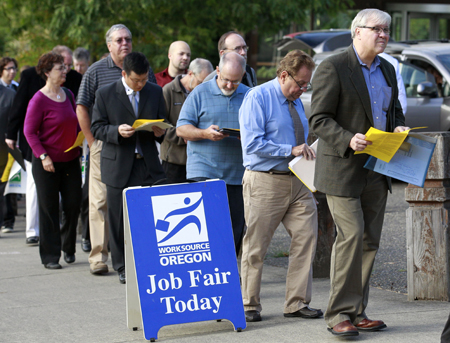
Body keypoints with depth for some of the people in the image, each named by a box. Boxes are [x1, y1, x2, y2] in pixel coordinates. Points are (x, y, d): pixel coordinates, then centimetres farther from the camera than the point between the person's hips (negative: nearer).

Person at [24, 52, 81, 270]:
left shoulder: (68, 95, 8)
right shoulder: (39, 100, -11)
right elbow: (29, 131, -11)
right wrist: (43, 156, -18)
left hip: (70, 160, 5)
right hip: (47, 162, -5)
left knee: (73, 205, 4)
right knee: (48, 209, 0)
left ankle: (68, 247, 25)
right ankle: (50, 256, 8)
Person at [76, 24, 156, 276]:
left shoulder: (144, 70, 8)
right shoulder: (96, 71, 1)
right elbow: (82, 108, 3)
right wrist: (93, 142, -2)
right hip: (105, 146, -2)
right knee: (100, 201, -2)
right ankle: (98, 257, 1)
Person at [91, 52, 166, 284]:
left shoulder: (155, 92, 11)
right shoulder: (105, 94, 1)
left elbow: (162, 123, 18)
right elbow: (97, 128, 0)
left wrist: (159, 131, -6)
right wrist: (117, 131, -19)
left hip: (148, 166, 2)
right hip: (118, 166, -2)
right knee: (119, 220, 2)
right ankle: (122, 268, 13)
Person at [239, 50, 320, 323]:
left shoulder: (296, 101, 16)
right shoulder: (258, 98, -9)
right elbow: (253, 143, -19)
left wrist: (307, 152, 9)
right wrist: (291, 150, -21)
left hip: (298, 181, 7)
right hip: (265, 182, -7)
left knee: (306, 237, 1)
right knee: (256, 246, 0)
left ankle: (297, 303, 9)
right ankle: (249, 306, 11)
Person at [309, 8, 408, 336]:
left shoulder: (387, 69, 14)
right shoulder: (333, 68, -9)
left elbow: (395, 110, 25)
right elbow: (318, 118, -12)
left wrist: (398, 128, 2)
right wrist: (348, 140, -27)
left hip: (377, 170, 7)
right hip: (343, 169, -7)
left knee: (370, 241, 8)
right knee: (351, 236, -14)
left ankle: (357, 312, 15)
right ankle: (339, 315, -8)